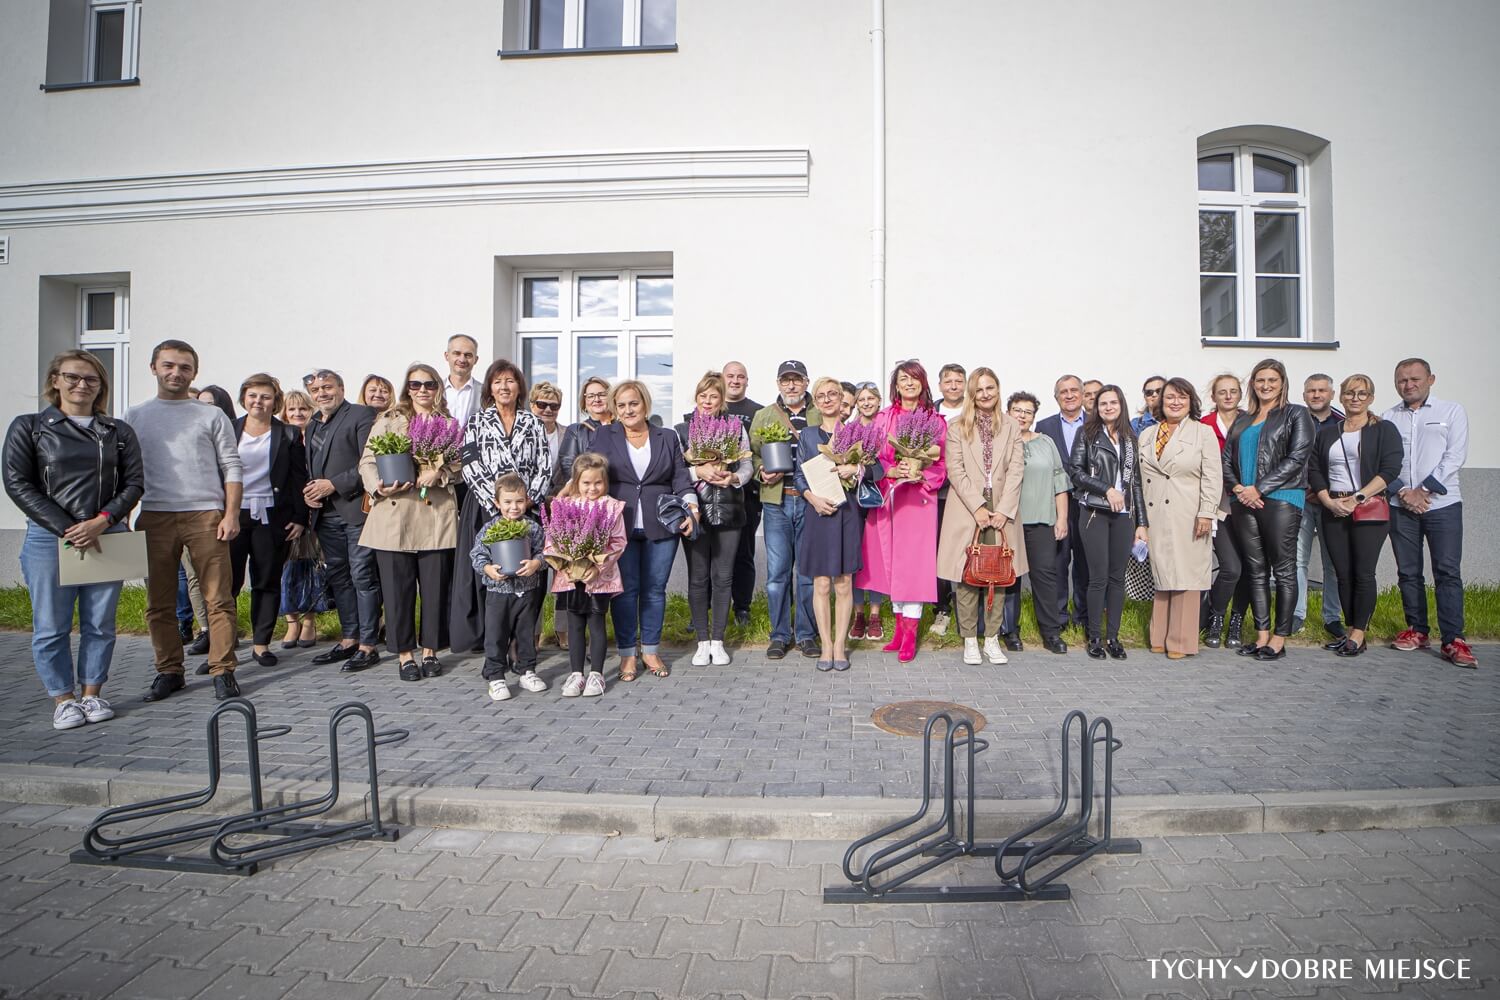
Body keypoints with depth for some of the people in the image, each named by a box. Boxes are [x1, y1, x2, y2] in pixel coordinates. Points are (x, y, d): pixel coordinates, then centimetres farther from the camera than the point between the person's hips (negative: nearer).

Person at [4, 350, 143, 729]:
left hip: (107, 537, 2)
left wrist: (101, 522, -12)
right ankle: (63, 700, 16)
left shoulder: (119, 432, 10)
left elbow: (134, 483, 4)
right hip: (48, 539, -2)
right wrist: (66, 529, -12)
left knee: (100, 624, 7)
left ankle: (92, 694, 21)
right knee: (51, 627, 3)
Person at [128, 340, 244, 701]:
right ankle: (169, 671, 17)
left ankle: (223, 671, 2)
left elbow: (232, 468, 6)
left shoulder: (212, 416, 10)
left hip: (206, 515, -2)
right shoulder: (135, 417, 15)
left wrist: (231, 514, -4)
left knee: (219, 599, -4)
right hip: (154, 518, 2)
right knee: (159, 603, 6)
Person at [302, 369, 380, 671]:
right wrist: (307, 492, 4)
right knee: (339, 577, 12)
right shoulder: (313, 426, 20)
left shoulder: (362, 415, -5)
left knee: (362, 576, -5)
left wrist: (333, 484, -16)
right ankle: (348, 640, 21)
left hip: (356, 509, -8)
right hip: (326, 513, 8)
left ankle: (367, 646, 1)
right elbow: (310, 469, 24)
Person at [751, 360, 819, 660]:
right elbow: (752, 453, 9)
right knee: (777, 570, 3)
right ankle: (780, 634, 15)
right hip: (776, 501, 1)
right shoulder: (763, 416, 13)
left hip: (810, 500, 0)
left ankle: (806, 633, 17)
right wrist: (761, 472, -11)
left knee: (808, 570, 5)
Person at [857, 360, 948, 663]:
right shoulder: (883, 418, 10)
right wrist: (892, 471, -14)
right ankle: (900, 626, 16)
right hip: (887, 496, 2)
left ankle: (910, 635, -1)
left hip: (919, 497, -2)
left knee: (914, 561, -6)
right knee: (890, 561, 5)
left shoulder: (936, 420, 5)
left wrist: (919, 474, -16)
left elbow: (941, 465, 3)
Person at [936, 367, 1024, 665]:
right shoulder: (957, 427, 4)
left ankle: (992, 640, 12)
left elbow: (1016, 471, 3)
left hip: (1001, 512, 2)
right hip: (966, 511, -2)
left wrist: (1003, 510, -8)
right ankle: (970, 640, 9)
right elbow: (955, 470, -4)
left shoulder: (1011, 428, 11)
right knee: (967, 578, -2)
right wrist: (978, 507, -12)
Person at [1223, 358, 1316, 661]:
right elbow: (1227, 460, 14)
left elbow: (1297, 457, -7)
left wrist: (1259, 488, -13)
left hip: (1281, 500, -5)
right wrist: (1237, 487, -6)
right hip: (1245, 502, 5)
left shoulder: (1296, 414, 4)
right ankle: (1261, 635, 12)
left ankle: (1279, 639, 3)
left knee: (1283, 570, -2)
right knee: (1256, 571, 7)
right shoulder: (1242, 422, 20)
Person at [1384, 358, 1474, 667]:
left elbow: (1455, 456, -3)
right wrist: (1403, 491, -10)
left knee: (1448, 572, -6)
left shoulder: (1451, 411, 6)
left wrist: (1424, 490, -12)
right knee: (1408, 572, 6)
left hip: (1442, 503, -2)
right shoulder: (1388, 418, 10)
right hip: (1401, 506, 2)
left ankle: (1453, 640, -4)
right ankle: (1417, 630, 17)